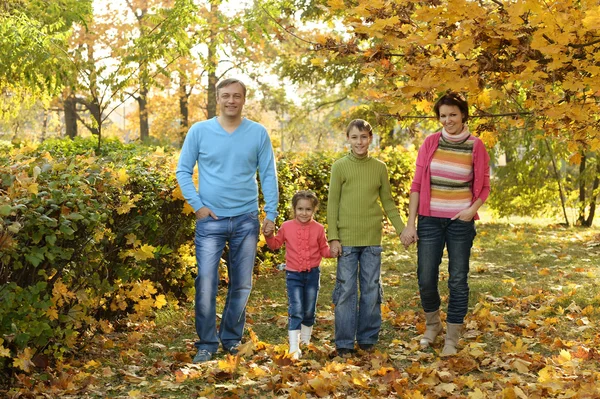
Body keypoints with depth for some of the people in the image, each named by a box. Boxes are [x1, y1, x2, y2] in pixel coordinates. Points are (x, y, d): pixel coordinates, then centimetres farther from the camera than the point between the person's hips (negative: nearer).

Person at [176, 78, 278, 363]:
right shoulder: (199, 131, 0)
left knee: (241, 286, 9)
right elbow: (183, 171, 4)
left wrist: (271, 214, 0)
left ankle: (232, 340, 24)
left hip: (246, 220, 2)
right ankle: (206, 344, 8)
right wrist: (197, 205, -6)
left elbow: (268, 175, 5)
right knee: (206, 285, -6)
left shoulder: (258, 133, 3)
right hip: (210, 221, -1)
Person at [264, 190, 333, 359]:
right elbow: (275, 244, 11)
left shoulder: (318, 229, 0)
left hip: (312, 274, 2)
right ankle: (294, 348, -10)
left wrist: (333, 251, -14)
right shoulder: (286, 227, -1)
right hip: (294, 275, -2)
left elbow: (324, 250, 6)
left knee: (309, 311, 13)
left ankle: (306, 341, 31)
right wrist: (269, 236, -8)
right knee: (295, 310, -9)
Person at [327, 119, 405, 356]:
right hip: (347, 238, -2)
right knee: (346, 290, 0)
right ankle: (344, 342, 8)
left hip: (372, 239, 3)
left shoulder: (379, 168, 7)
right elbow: (332, 204, -1)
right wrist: (333, 238, -6)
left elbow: (388, 202, 13)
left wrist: (402, 229, 5)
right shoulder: (340, 167, -1)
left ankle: (368, 338, 19)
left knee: (371, 290, 7)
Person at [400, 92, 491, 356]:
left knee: (458, 282, 4)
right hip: (429, 220, 2)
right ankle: (432, 324, 30)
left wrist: (473, 209, -15)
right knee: (425, 280, 4)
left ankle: (452, 338, 16)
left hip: (460, 222, -1)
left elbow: (484, 187, 4)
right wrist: (410, 224, -2)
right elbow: (417, 184, 2)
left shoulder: (476, 147, -3)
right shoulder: (430, 143, 1)